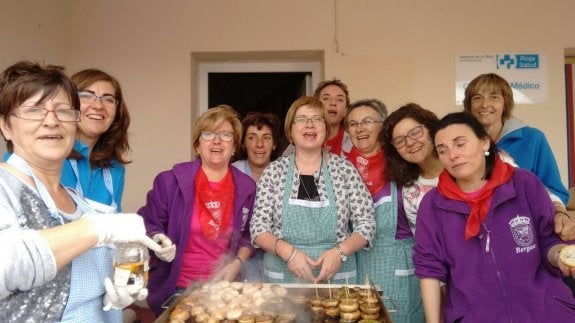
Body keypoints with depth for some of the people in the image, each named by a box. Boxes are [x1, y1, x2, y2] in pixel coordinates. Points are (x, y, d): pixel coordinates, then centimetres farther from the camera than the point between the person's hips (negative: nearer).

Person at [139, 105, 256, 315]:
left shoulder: (246, 187, -1)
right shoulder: (170, 181, -10)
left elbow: (248, 236, 8)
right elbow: (147, 225, -3)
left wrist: (237, 263, -7)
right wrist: (157, 240, -24)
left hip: (222, 287, 3)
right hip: (175, 289, -2)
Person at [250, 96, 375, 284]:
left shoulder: (345, 169, -2)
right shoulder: (273, 172, -2)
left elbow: (366, 224, -1)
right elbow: (258, 227, -3)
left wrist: (340, 251, -17)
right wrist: (287, 251, -19)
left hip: (336, 275, 0)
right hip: (281, 275, 0)